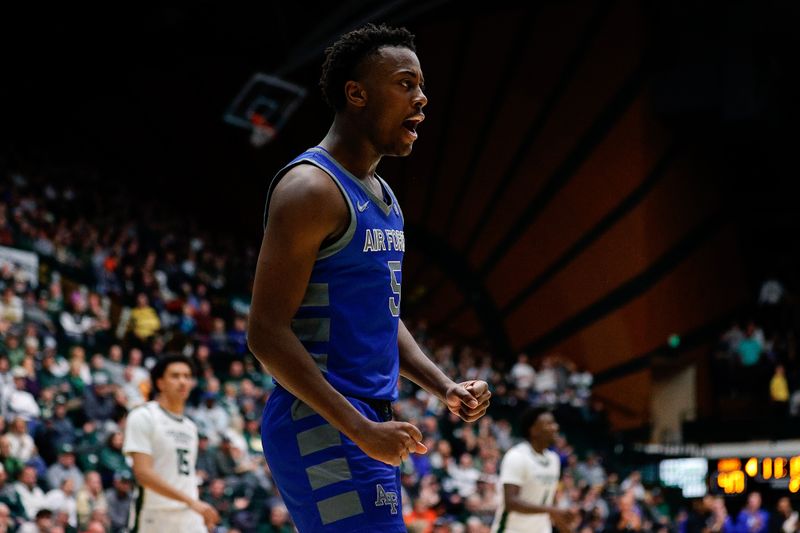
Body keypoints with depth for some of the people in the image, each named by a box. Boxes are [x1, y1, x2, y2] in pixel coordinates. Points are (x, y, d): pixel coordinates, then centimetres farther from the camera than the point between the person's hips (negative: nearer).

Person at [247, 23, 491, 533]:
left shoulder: (382, 195, 16)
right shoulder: (310, 189, -14)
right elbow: (267, 333, -19)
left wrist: (445, 387, 10)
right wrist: (362, 430, -23)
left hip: (368, 427, 10)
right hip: (321, 428, -10)